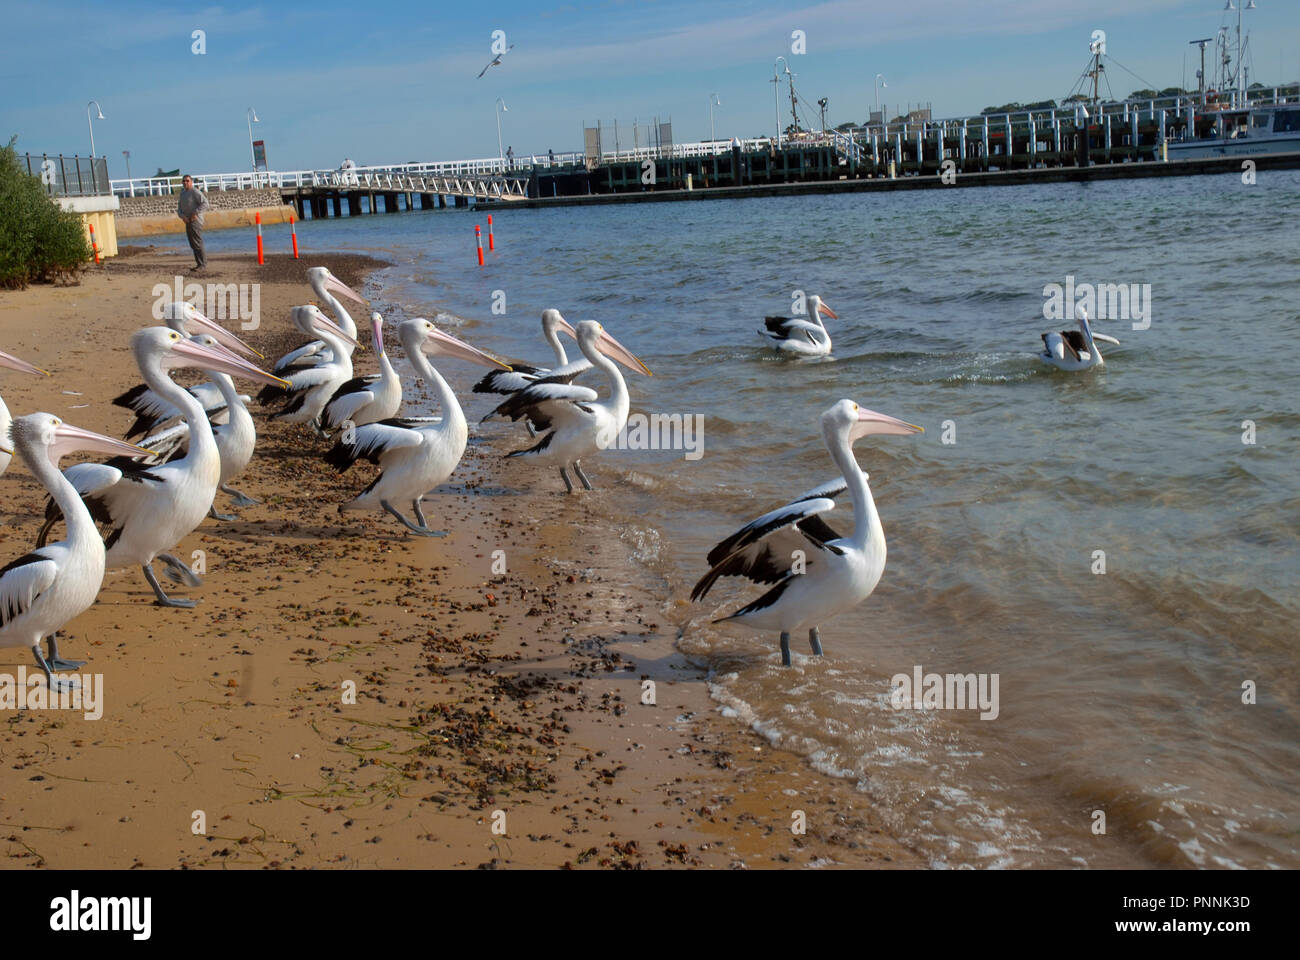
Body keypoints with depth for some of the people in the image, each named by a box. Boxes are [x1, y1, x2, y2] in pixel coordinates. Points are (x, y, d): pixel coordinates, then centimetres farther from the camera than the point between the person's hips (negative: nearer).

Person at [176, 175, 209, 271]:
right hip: (188, 221, 9)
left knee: (197, 243, -9)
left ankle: (202, 264, -5)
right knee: (192, 244, 10)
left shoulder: (195, 192, -10)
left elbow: (205, 203, -19)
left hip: (195, 220, -9)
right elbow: (179, 207, 17)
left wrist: (195, 213, -22)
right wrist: (182, 216, -3)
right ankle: (202, 262, 16)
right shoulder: (182, 193, 16)